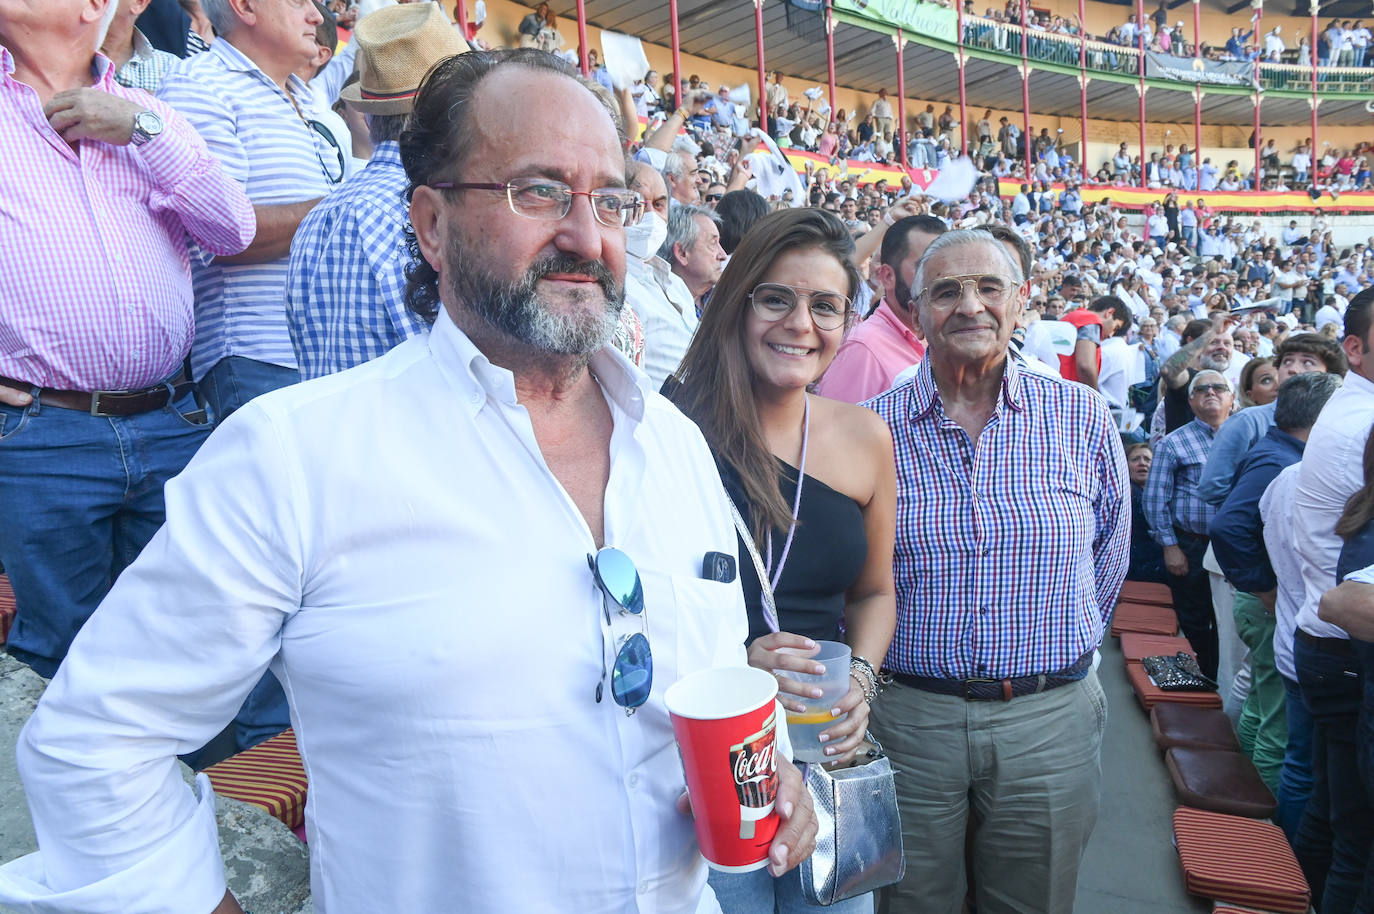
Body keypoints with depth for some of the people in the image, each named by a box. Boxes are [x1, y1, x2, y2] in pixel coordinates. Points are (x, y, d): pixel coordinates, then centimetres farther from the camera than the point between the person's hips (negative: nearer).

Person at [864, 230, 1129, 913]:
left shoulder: (1081, 417, -3)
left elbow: (1110, 546, 11)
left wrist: (1061, 646, 14)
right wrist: (873, 661, 4)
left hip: (1052, 718, 1)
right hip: (909, 715, -1)